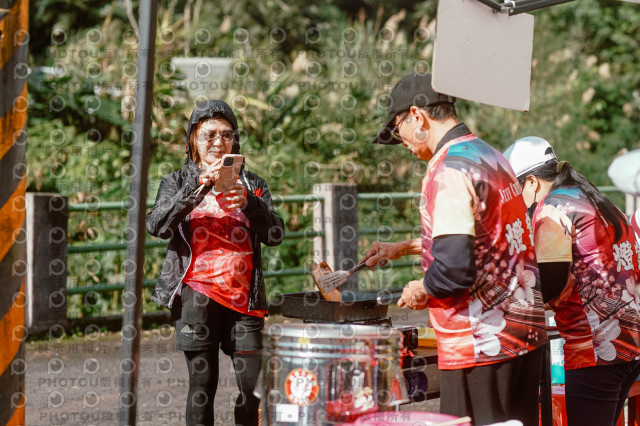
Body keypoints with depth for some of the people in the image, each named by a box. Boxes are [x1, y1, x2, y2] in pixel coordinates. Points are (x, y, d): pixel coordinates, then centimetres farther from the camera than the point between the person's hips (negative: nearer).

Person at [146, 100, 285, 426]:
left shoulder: (251, 183, 16)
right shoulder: (178, 182, 11)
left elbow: (275, 235, 3)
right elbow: (157, 226, -8)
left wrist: (249, 203, -14)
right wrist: (199, 188, -17)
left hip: (242, 296, 2)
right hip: (197, 295, -2)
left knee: (253, 385, -5)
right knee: (202, 384, -2)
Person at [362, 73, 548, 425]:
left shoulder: (448, 172, -16)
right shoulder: (490, 156, 13)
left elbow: (455, 269, -24)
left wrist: (421, 290, -4)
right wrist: (404, 248, 31)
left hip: (482, 343, -9)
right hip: (526, 330, 9)